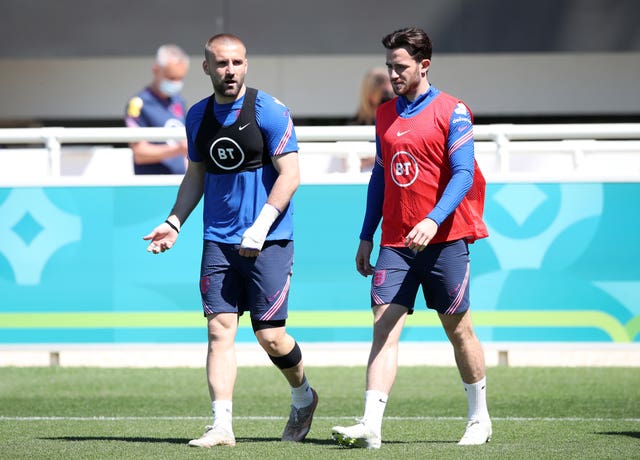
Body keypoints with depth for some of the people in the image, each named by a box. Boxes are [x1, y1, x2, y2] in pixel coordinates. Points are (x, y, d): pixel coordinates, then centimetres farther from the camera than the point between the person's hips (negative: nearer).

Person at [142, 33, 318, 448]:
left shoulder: (269, 111, -7)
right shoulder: (198, 116, 10)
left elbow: (290, 175, -10)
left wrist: (260, 228, -18)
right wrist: (174, 223, 9)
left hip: (269, 240, -5)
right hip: (219, 241, 5)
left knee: (270, 335, -3)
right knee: (220, 328, -6)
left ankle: (303, 397, 26)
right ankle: (222, 425, -6)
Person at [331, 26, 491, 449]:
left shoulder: (452, 112, -6)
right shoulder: (385, 115, 13)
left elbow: (463, 174, -13)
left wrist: (434, 220, -27)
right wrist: (367, 237, 16)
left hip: (444, 239, -4)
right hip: (395, 241, 4)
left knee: (458, 328, 7)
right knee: (385, 327, -9)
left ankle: (480, 418, 24)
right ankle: (371, 426, -17)